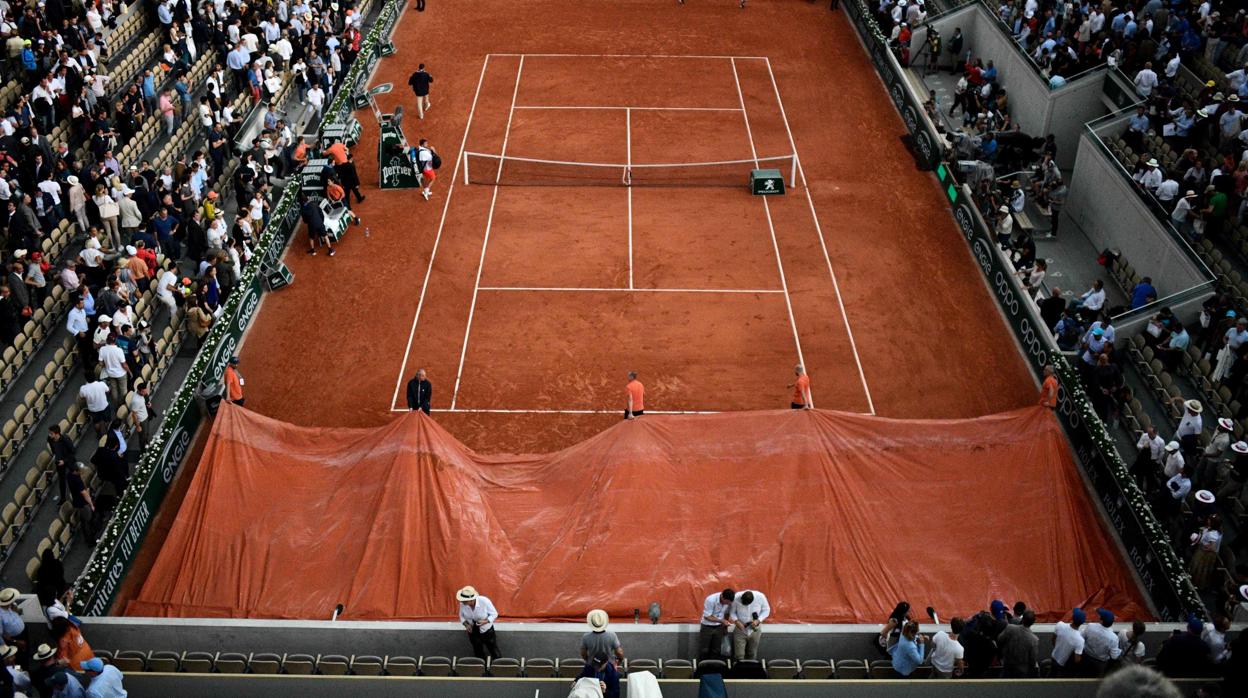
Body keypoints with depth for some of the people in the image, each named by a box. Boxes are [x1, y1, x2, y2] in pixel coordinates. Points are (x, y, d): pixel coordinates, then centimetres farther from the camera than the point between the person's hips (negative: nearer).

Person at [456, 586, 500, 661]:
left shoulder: (484, 601, -30)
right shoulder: (462, 604, -21)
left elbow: (494, 614, -15)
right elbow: (462, 616, -1)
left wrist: (485, 621, -32)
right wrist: (465, 624, -21)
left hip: (487, 631, -3)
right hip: (473, 632, 3)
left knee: (495, 654, 13)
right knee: (479, 655, 20)